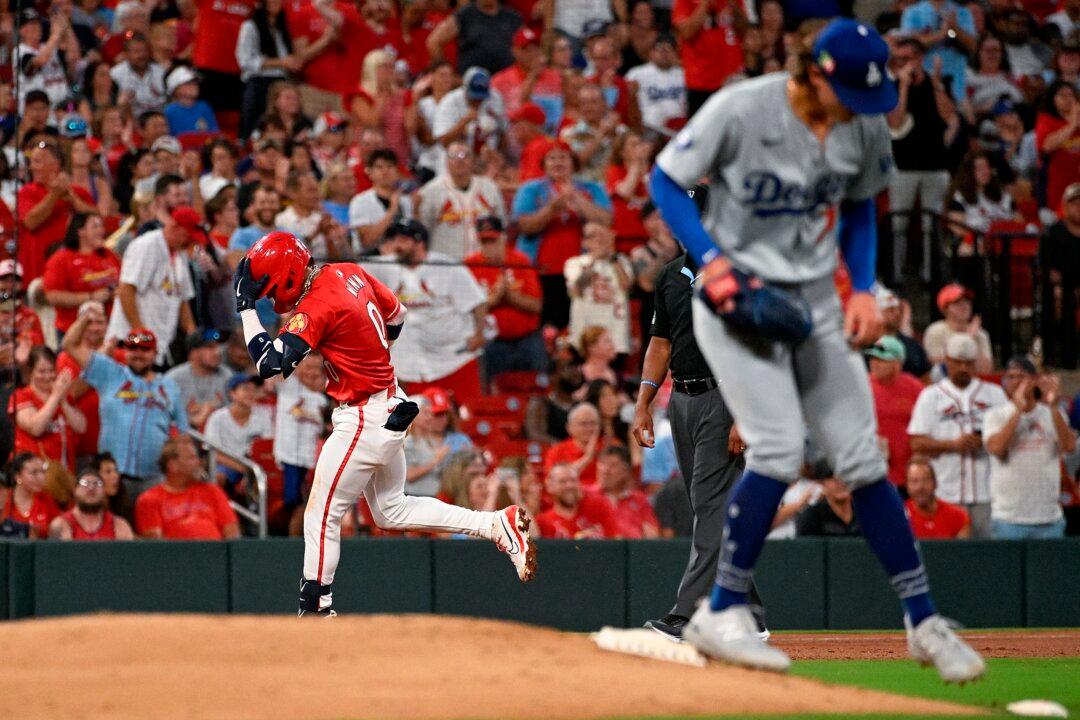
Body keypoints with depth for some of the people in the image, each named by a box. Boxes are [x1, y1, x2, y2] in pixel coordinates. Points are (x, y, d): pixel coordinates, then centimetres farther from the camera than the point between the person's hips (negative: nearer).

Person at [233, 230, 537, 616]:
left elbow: (269, 364, -28)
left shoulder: (317, 306, -23)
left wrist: (246, 307, -21)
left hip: (364, 420, -10)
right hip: (392, 406, 10)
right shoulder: (349, 272, 3)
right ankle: (498, 524, 13)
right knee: (391, 510, 20)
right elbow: (397, 314, 17)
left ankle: (315, 610, 6)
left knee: (321, 516, 0)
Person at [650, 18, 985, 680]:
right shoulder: (741, 111, -19)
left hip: (817, 299, 5)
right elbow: (667, 180, -9)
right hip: (737, 296, -5)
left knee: (861, 458, 2)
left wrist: (865, 288, 1)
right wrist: (712, 260, -21)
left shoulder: (866, 127, -4)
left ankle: (924, 621, 10)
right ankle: (721, 617, -7)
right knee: (780, 449, -19)